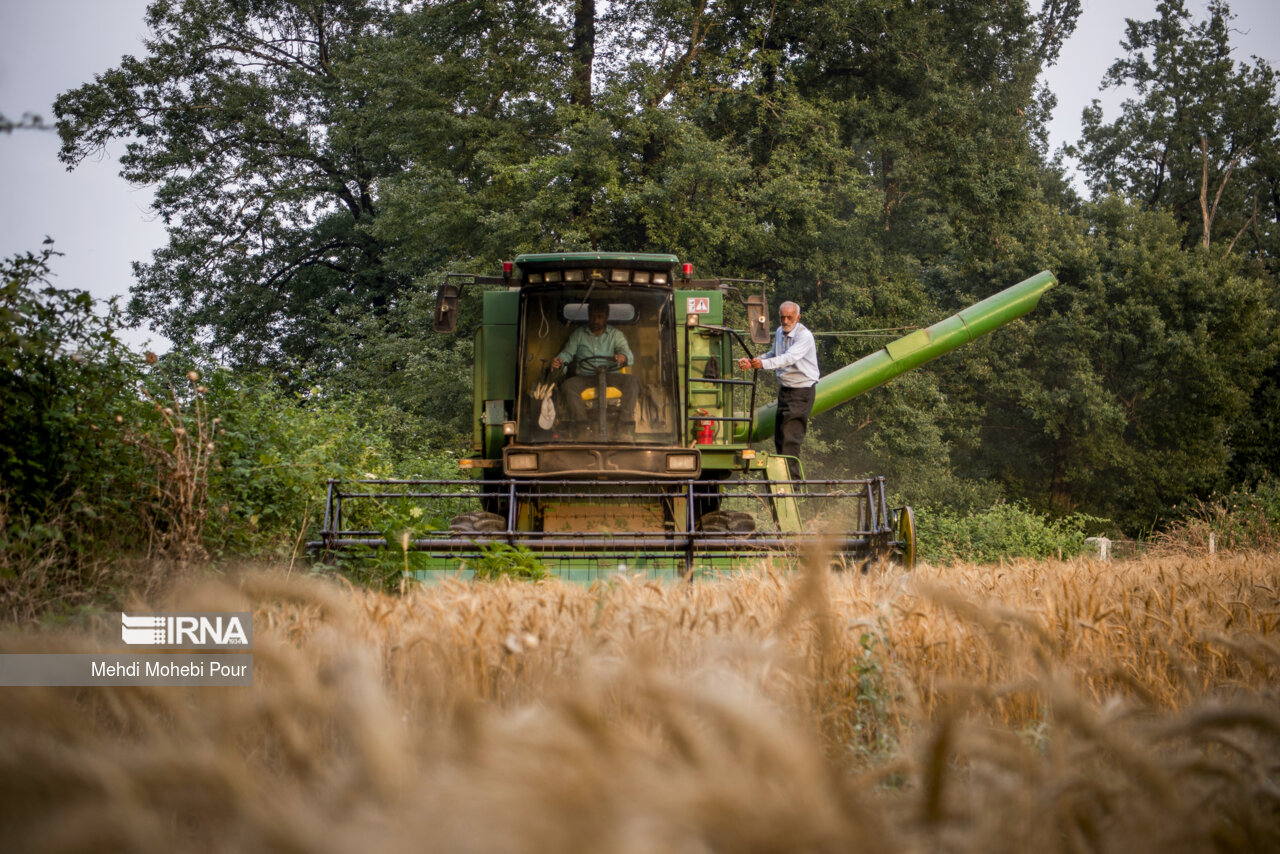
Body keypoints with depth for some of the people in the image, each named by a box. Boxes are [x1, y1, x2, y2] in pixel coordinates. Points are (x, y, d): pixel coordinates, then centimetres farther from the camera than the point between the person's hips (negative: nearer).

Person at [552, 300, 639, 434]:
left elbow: (627, 352, -2)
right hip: (585, 377, 0)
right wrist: (559, 361, -19)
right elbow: (568, 352, 7)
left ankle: (627, 424, -34)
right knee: (567, 385, -32)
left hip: (610, 375, 0)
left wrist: (623, 357, -30)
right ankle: (581, 424, -36)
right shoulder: (578, 334, 17)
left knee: (631, 381, -30)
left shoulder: (616, 334, 13)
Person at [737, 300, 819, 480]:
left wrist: (763, 364, -45)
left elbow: (789, 358, -32)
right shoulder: (780, 332, 7)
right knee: (779, 438, 12)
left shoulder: (804, 336, -18)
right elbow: (774, 355, 21)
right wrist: (752, 361, 3)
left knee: (791, 438, -14)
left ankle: (791, 477, -12)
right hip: (785, 389, 8)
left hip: (802, 391, -8)